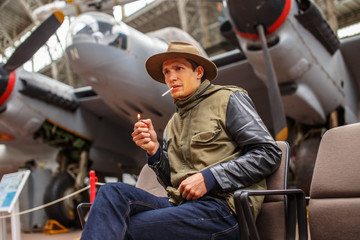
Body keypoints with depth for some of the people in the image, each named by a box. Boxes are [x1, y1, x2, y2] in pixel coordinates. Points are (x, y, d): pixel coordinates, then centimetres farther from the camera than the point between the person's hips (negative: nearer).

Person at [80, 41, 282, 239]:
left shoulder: (228, 99, 5)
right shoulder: (173, 123, 23)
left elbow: (269, 153, -5)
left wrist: (208, 177, -12)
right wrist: (154, 150, 3)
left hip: (221, 206, -6)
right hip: (180, 204, 6)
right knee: (114, 192, -21)